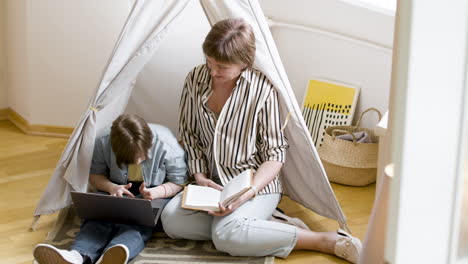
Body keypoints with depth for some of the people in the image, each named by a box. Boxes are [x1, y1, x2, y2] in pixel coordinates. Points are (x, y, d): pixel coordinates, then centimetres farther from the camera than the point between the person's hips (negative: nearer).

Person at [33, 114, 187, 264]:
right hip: (120, 191, 3)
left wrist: (156, 192, -31)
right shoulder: (103, 144, -15)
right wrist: (112, 187, -21)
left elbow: (178, 182, -10)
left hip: (154, 192, -3)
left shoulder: (167, 145, -21)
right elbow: (94, 175, 2)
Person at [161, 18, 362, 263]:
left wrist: (247, 194, -24)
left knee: (227, 235, -33)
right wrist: (200, 177, -4)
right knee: (170, 219, -22)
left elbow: (275, 154, -11)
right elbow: (188, 133, 10)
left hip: (257, 183, -5)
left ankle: (326, 241, -24)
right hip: (212, 182, 5)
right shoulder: (195, 80, -3)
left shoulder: (262, 89, -16)